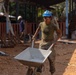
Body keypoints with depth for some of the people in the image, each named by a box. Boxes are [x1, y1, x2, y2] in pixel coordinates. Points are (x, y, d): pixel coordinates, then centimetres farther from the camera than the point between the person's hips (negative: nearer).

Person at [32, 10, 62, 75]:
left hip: (50, 43, -2)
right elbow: (38, 29, 16)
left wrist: (56, 40, -16)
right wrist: (34, 36, 9)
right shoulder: (41, 24, -6)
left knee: (51, 58, 1)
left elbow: (59, 33, -4)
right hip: (42, 43, 3)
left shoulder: (53, 26, -15)